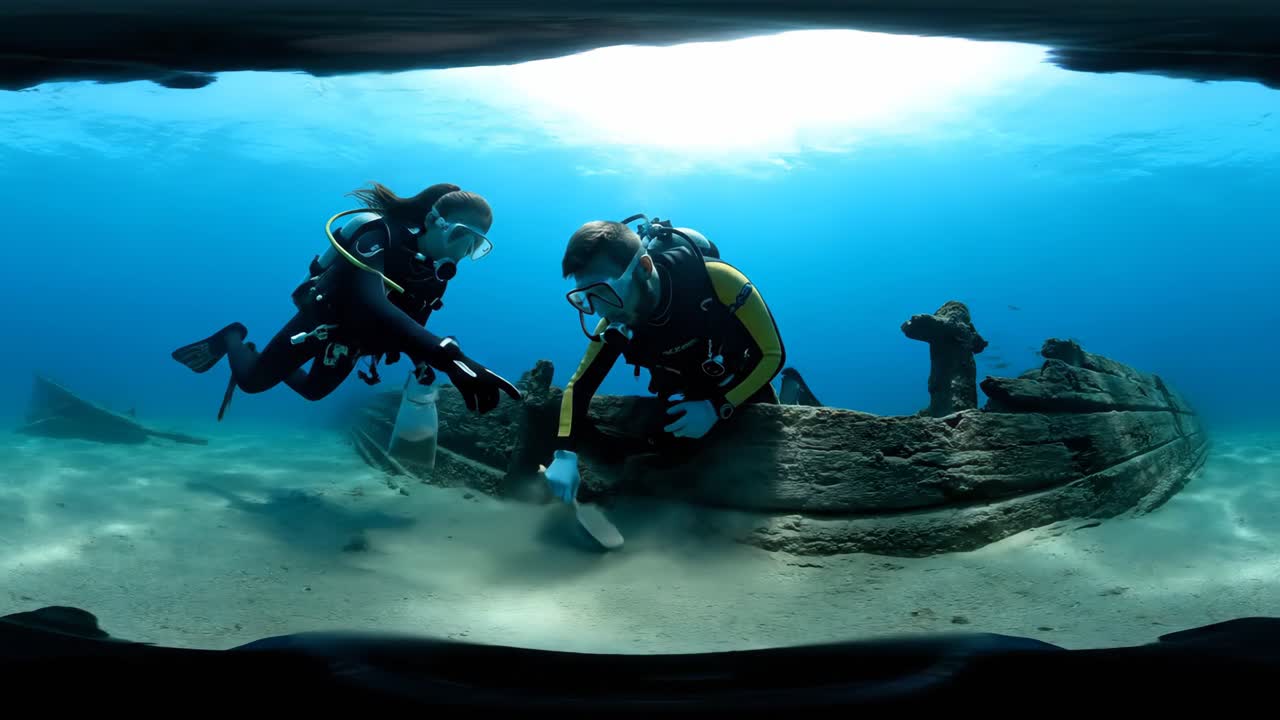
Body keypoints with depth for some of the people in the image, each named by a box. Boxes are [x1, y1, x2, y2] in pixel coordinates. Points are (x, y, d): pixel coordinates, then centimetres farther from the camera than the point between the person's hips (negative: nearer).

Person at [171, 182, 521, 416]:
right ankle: (232, 339, 37)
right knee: (252, 380, 4)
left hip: (352, 338, 7)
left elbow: (413, 323, 2)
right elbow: (370, 305, -57)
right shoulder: (380, 235, -37)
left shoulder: (436, 272, -14)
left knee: (312, 390, 26)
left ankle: (252, 353, 51)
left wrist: (423, 364, -21)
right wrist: (451, 357, -71)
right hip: (323, 321, -7)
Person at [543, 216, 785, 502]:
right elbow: (579, 386, -13)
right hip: (685, 404, 3)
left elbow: (773, 354, -25)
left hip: (746, 393, -2)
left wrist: (718, 408, -35)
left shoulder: (715, 278, -36)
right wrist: (565, 454, -30)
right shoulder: (618, 323, -24)